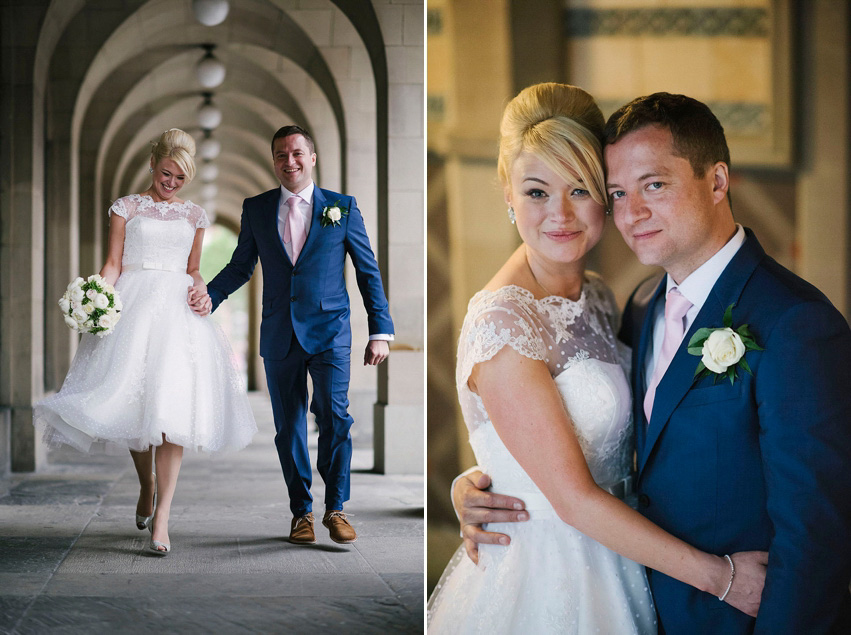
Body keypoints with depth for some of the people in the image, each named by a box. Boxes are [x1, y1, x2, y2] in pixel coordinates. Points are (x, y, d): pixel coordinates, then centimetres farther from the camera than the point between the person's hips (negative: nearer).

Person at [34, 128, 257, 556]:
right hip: (135, 307, -1)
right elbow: (113, 263, 3)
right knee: (135, 403, -2)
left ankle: (162, 515, -12)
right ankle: (147, 484, 27)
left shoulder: (194, 216, 15)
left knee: (173, 405, -11)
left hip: (179, 311, 1)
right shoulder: (126, 208, 9)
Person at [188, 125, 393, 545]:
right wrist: (210, 295, -5)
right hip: (280, 336, 2)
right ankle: (301, 512, 19)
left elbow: (368, 271, 6)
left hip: (329, 332, -2)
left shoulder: (342, 207, 5)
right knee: (289, 427, 6)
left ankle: (335, 508, -1)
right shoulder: (256, 209, 9)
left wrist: (380, 331, 1)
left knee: (334, 416, -15)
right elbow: (241, 266, 15)